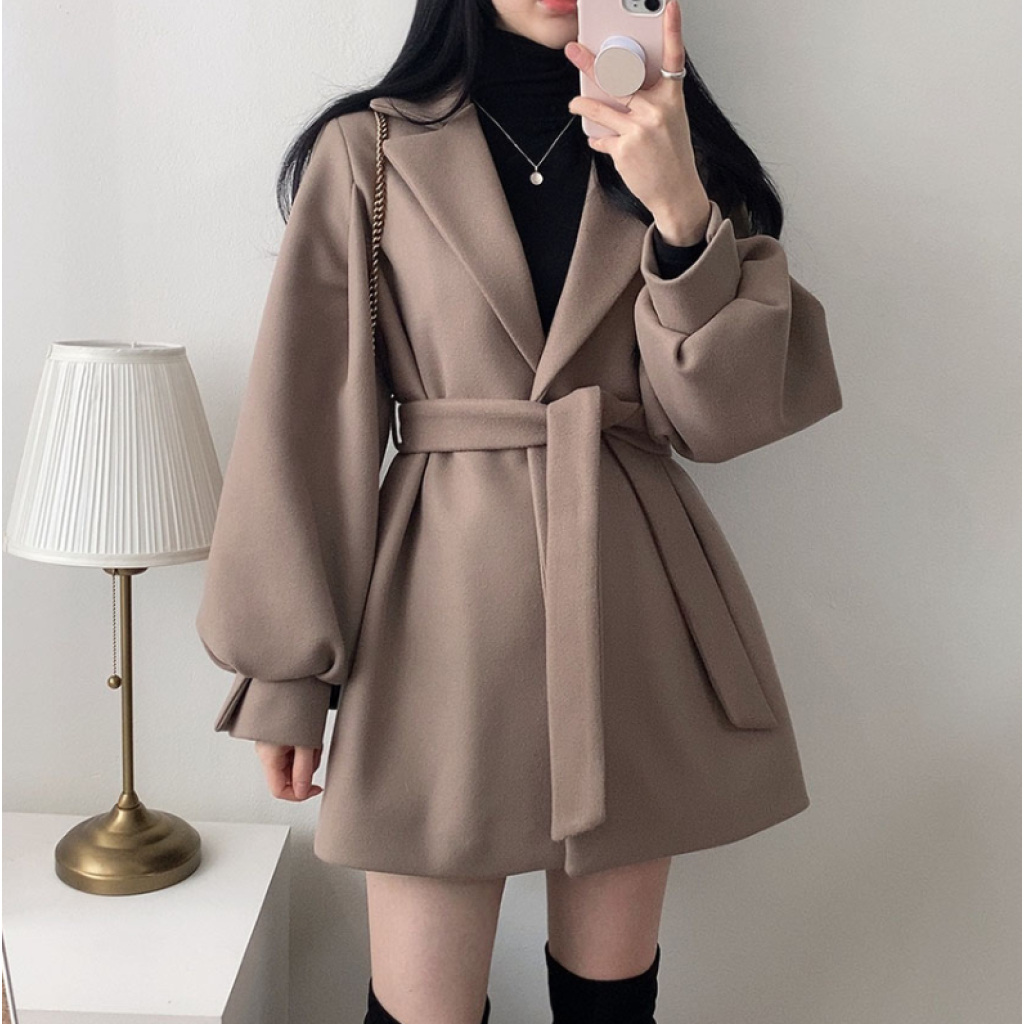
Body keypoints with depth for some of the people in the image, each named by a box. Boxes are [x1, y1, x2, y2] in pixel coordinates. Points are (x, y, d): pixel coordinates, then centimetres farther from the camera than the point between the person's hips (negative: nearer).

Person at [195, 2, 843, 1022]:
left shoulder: (673, 145, 9)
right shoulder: (370, 151, 1)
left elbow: (723, 413, -2)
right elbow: (304, 417, -1)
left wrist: (681, 211, -16)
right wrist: (287, 672, -1)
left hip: (634, 603, 3)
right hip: (446, 602, -2)